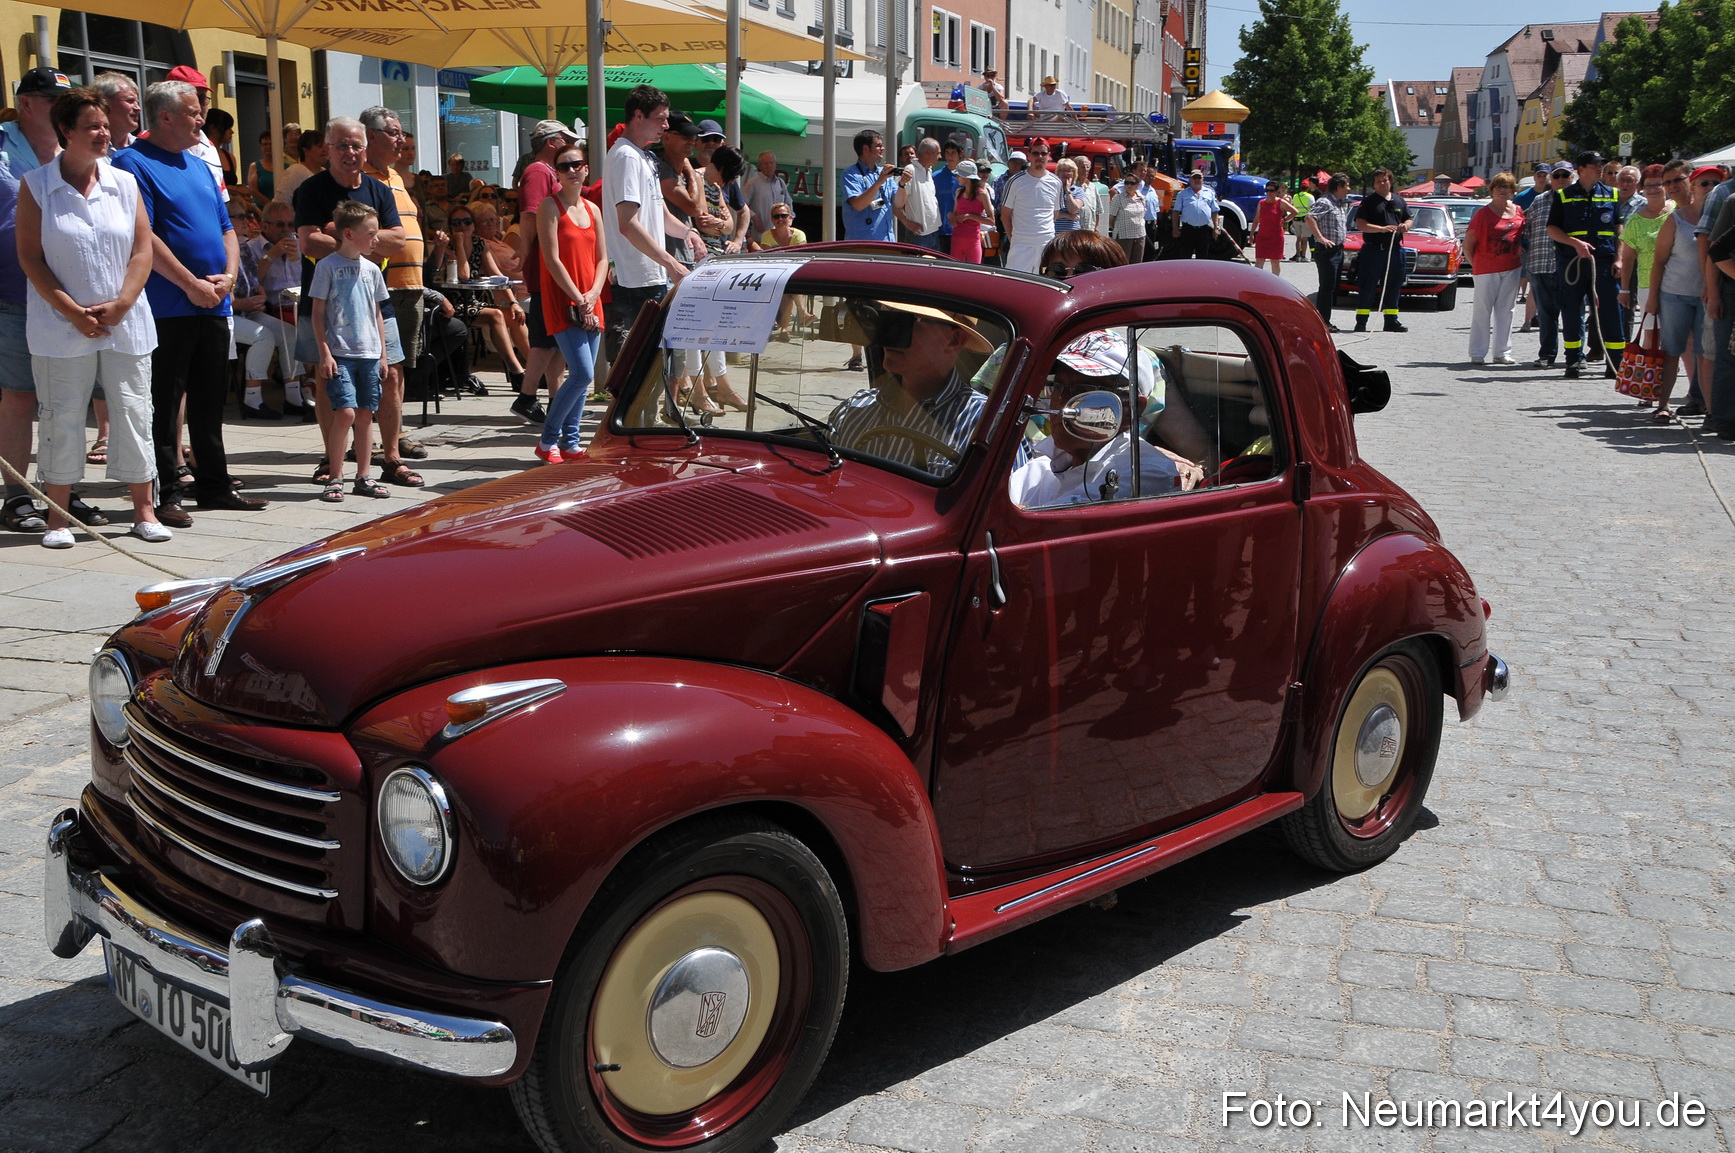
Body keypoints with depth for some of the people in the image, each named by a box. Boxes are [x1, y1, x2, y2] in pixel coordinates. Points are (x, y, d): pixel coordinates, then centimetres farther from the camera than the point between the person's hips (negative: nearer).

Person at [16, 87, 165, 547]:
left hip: (125, 323, 2)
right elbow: (30, 256, -4)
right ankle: (58, 517, 11)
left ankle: (144, 510, 13)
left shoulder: (125, 183, 7)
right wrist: (72, 312, -12)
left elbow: (143, 249, 4)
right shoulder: (36, 185, -1)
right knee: (62, 419, 2)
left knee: (133, 414, 4)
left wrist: (120, 305, -8)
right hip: (62, 330, -2)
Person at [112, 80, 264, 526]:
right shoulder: (133, 163, -6)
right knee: (163, 402, -2)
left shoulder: (199, 166, 18)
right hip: (167, 308, -7)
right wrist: (191, 284, -16)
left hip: (213, 305, 8)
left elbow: (226, 229, 19)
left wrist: (228, 275, 1)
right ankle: (163, 495, 3)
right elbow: (143, 237, -15)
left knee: (210, 401, 13)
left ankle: (214, 486, 21)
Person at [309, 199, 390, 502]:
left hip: (369, 353, 5)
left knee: (365, 414, 7)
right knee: (345, 412, -14)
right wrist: (324, 353, -10)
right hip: (339, 354, -5)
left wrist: (382, 354, 13)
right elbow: (318, 312, -4)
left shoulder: (371, 269, 11)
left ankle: (363, 477, 15)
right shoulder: (328, 266, -4)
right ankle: (335, 478, -3)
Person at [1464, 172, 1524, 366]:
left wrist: (1519, 252, 4)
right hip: (1487, 269, -4)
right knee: (1482, 311, -2)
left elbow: (1522, 235, 21)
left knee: (1505, 310, 7)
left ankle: (1502, 352, 12)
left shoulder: (1518, 212, 8)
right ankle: (1477, 354, 2)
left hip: (1511, 268, 4)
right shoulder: (1483, 213, -5)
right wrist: (1475, 265, -4)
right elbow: (1468, 244, -4)